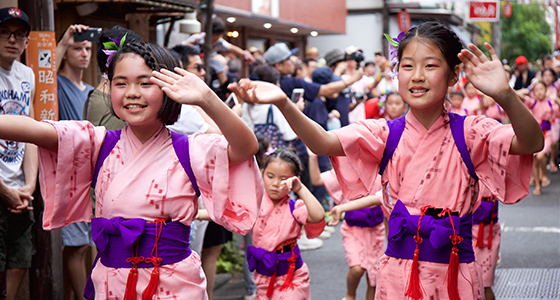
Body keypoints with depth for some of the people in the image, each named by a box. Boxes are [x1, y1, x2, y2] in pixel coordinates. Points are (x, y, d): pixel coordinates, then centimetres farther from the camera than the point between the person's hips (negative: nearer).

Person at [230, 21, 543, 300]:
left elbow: (532, 143, -22)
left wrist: (505, 95, -41)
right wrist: (284, 103, -32)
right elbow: (323, 142, -14)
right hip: (398, 270, 1)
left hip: (455, 273, -1)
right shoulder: (385, 134, -2)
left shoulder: (469, 132, -7)